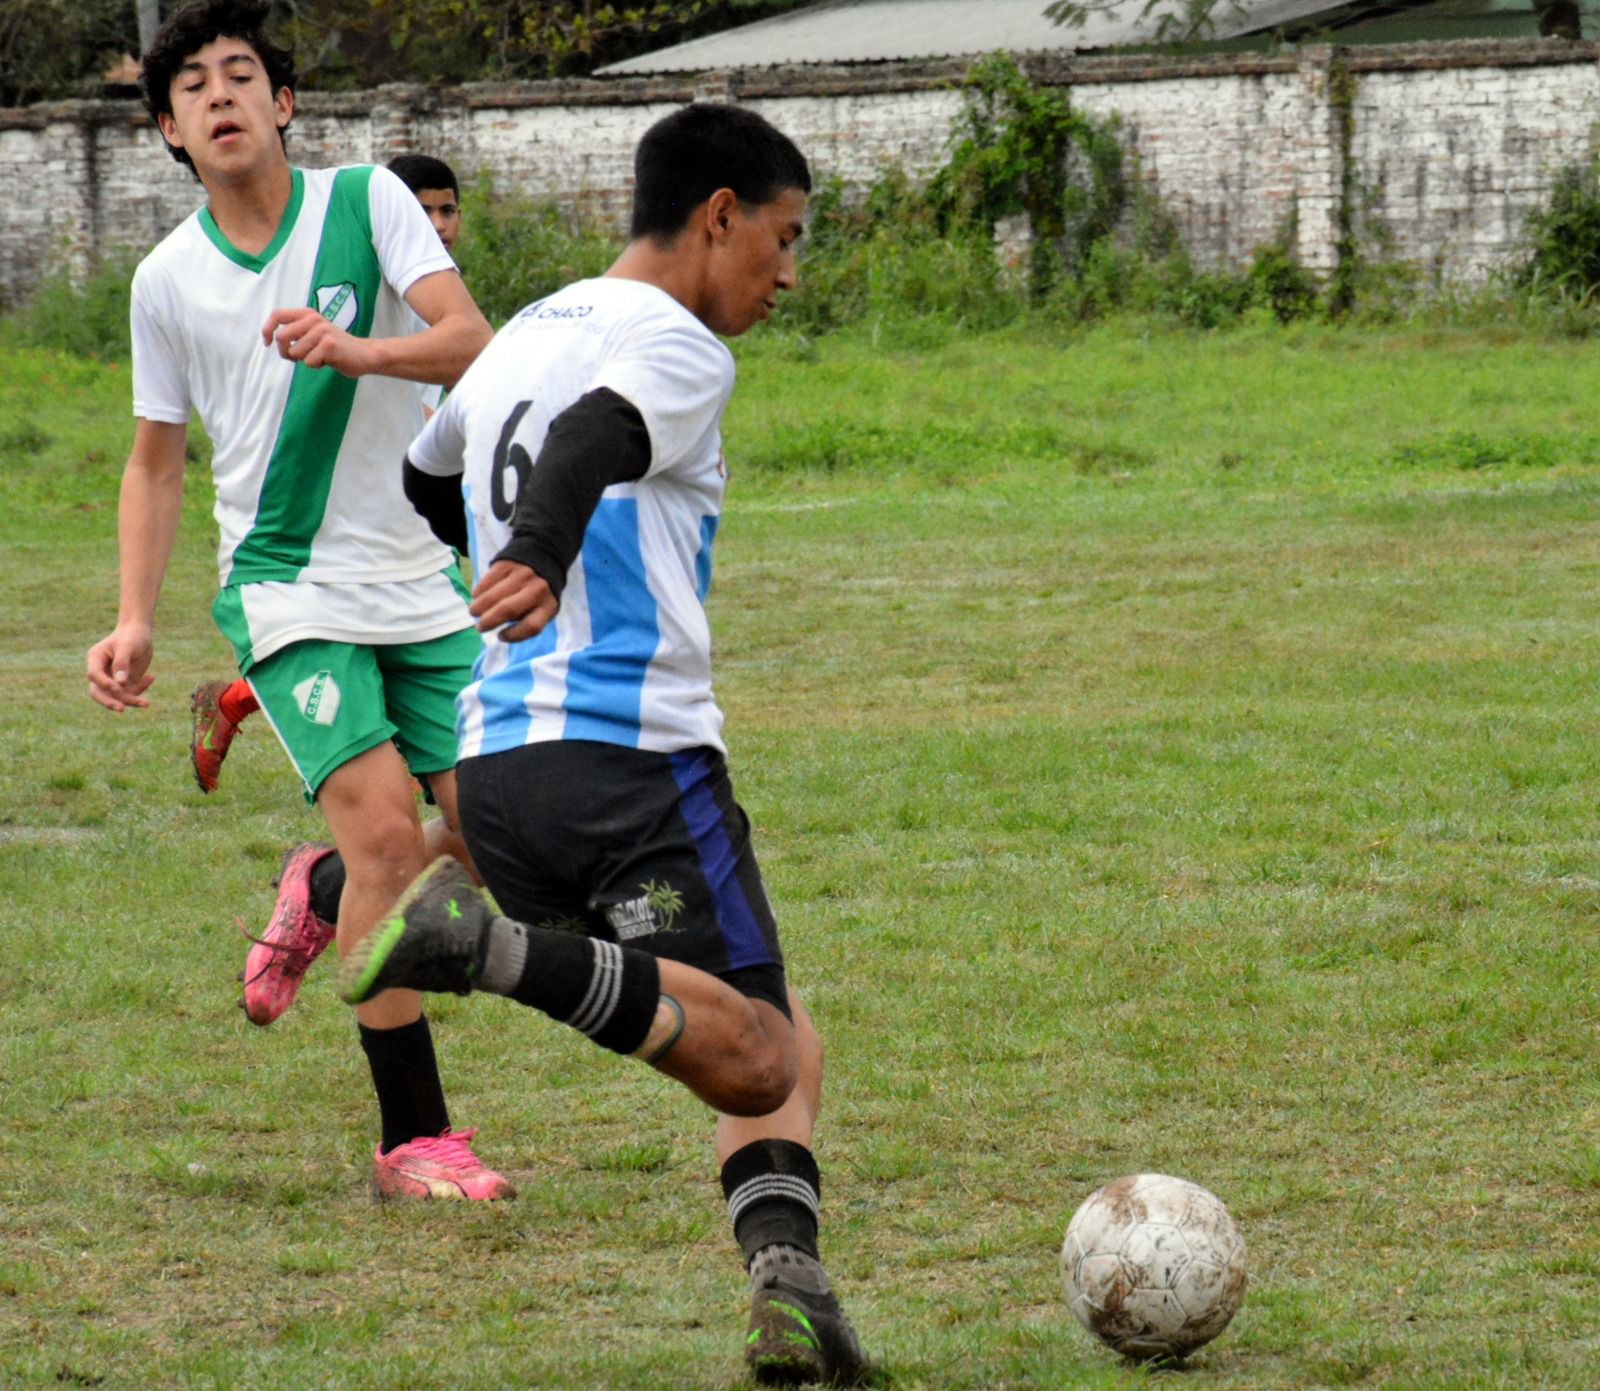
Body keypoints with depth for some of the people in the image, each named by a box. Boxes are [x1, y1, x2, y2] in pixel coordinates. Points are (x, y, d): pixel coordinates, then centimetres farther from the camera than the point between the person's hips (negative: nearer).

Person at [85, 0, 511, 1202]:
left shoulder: (368, 202, -3)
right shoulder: (168, 279, 1)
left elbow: (470, 340, -15)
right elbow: (157, 461, 11)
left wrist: (360, 350, -34)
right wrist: (136, 622, 1)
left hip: (424, 581, 2)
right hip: (288, 592, -2)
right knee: (386, 832, -18)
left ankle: (321, 900, 32)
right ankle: (413, 1138, -9)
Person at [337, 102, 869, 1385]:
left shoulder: (521, 342, 21)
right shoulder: (675, 346, -4)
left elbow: (421, 484, 38)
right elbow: (589, 441, -26)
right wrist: (540, 558, -45)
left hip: (492, 758, 8)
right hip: (635, 752, -8)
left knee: (779, 1048, 14)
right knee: (756, 1061, -14)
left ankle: (788, 1284, -10)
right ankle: (495, 946, -33)